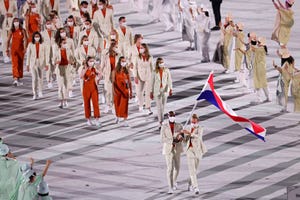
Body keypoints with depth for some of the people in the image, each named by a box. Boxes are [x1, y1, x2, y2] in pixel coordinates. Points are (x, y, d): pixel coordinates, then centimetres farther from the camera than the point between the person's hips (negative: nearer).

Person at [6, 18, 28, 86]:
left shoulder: (22, 31, -1)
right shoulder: (11, 31, 0)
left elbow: (25, 40, -6)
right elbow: (8, 40, 2)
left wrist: (25, 48, -18)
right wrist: (7, 49, -4)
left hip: (21, 49, 2)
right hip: (13, 49, -2)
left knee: (20, 64, 11)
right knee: (15, 63, -13)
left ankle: (19, 79, 26)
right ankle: (15, 79, -23)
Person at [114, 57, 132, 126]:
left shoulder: (126, 71, 0)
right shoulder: (116, 71, -3)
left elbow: (129, 82, 2)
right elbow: (114, 81, -5)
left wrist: (131, 92, 1)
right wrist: (114, 90, -14)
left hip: (125, 90, 0)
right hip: (117, 90, 0)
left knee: (124, 105, -7)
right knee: (117, 104, 14)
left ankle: (125, 121, -9)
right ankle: (117, 117, 40)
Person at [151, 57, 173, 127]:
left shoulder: (166, 71, -2)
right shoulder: (155, 72, -2)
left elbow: (169, 80, -5)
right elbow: (152, 82, 4)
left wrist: (171, 89, -18)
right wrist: (151, 92, 6)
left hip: (165, 90, 1)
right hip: (157, 91, -1)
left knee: (163, 106, 12)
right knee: (159, 107, -8)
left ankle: (160, 118, 33)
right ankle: (160, 123, -9)